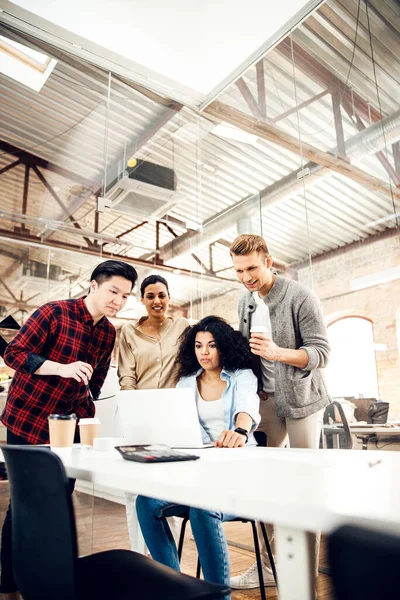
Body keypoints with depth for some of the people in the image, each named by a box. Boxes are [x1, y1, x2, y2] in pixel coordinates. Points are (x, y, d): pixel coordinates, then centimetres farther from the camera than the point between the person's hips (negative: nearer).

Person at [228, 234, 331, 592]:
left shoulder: (300, 297, -14)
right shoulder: (246, 302, 5)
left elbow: (321, 353, -18)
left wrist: (278, 353, -32)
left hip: (302, 398, -5)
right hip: (267, 399, 5)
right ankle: (266, 566, 19)